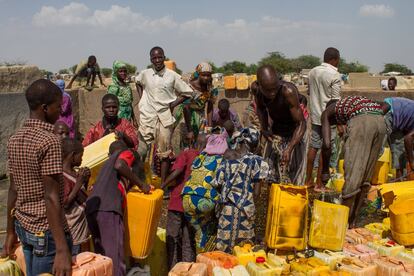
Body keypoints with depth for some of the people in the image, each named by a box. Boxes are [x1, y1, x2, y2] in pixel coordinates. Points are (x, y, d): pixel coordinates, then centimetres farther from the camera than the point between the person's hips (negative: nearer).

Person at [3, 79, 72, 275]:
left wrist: (11, 233, 15)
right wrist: (62, 249, -24)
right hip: (46, 231, -8)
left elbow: (13, 190, 9)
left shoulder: (14, 140, 5)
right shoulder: (49, 141, -19)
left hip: (23, 226, 8)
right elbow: (51, 198, -23)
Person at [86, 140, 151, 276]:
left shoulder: (108, 163, 37)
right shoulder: (127, 153, 17)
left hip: (92, 209, 8)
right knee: (115, 260, -13)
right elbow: (120, 166, -8)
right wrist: (141, 184, -2)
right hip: (108, 208, -8)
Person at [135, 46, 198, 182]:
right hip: (147, 117, 1)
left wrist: (174, 104, -4)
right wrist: (141, 98, 13)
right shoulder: (145, 74, 2)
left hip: (165, 118, -1)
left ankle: (163, 184, 18)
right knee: (141, 150, -1)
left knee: (164, 152, 7)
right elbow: (138, 82, 26)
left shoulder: (173, 76, -5)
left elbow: (188, 93, 3)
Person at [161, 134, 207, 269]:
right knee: (189, 242, 12)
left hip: (177, 202, -2)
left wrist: (162, 186, -13)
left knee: (173, 239, 10)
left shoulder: (186, 154, -4)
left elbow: (177, 171, -20)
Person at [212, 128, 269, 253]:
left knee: (224, 246, 8)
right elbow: (256, 192, -5)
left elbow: (217, 184, 3)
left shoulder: (227, 155, 2)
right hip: (245, 208, -2)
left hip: (226, 208, 2)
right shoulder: (255, 160, -5)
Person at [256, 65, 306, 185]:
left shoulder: (288, 91, -32)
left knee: (291, 179, -7)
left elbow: (301, 124, -30)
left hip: (292, 135, -5)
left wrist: (290, 149, -39)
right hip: (275, 134, 5)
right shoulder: (259, 94, -14)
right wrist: (264, 129, -3)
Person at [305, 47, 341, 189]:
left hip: (315, 116, 6)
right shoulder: (335, 75, -13)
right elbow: (336, 100, -13)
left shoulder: (312, 72, 7)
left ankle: (308, 180, 17)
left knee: (313, 147, 11)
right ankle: (319, 183, 6)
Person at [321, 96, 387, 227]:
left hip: (361, 122, -6)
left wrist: (325, 171, 19)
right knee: (365, 177, 14)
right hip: (380, 121, 6)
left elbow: (326, 144, 9)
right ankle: (353, 219, 24)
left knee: (352, 176, 0)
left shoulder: (327, 112, 24)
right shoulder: (351, 102, 40)